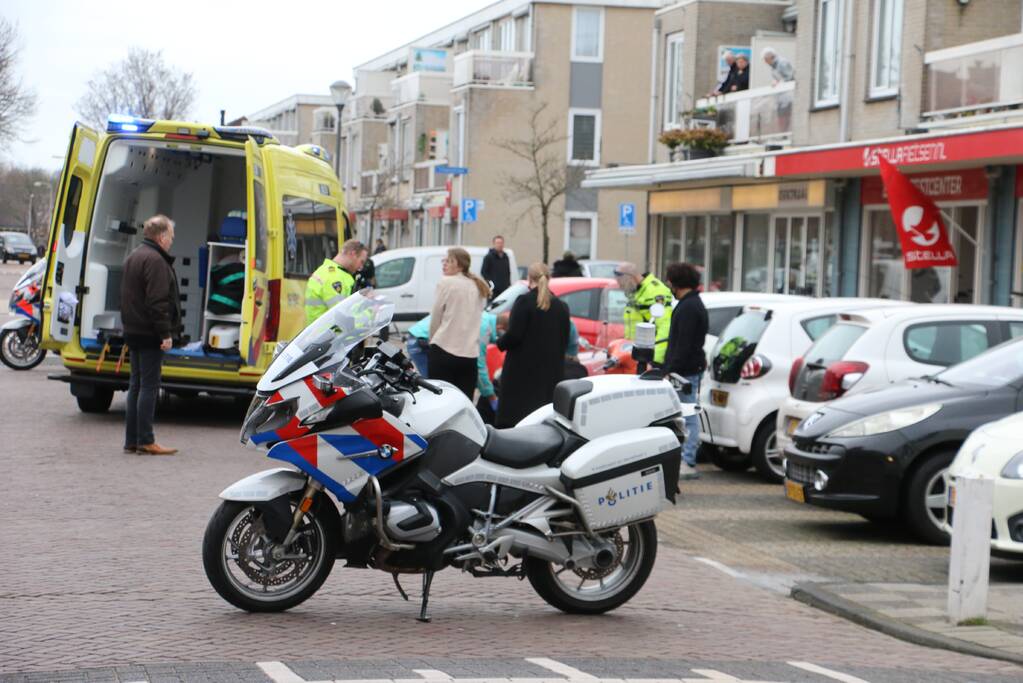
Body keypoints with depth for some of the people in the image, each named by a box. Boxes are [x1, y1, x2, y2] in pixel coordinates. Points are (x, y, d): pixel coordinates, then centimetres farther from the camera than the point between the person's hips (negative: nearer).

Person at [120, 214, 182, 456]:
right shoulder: (155, 260, -15)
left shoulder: (133, 257, 18)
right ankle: (145, 442, -8)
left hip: (134, 332, 10)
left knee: (136, 385, 12)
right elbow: (157, 302, -21)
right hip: (150, 335, -10)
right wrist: (165, 333, -21)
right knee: (149, 386, -7)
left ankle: (132, 440, 13)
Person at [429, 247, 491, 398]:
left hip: (444, 351, -5)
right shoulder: (478, 287, 14)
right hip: (470, 352, 5)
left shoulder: (446, 283, -5)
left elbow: (435, 318, -2)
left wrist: (432, 340, 14)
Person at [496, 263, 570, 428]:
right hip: (551, 373, 5)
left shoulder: (524, 302, -10)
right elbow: (564, 342, 10)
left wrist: (500, 343, 4)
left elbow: (514, 335, -15)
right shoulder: (561, 307, 7)